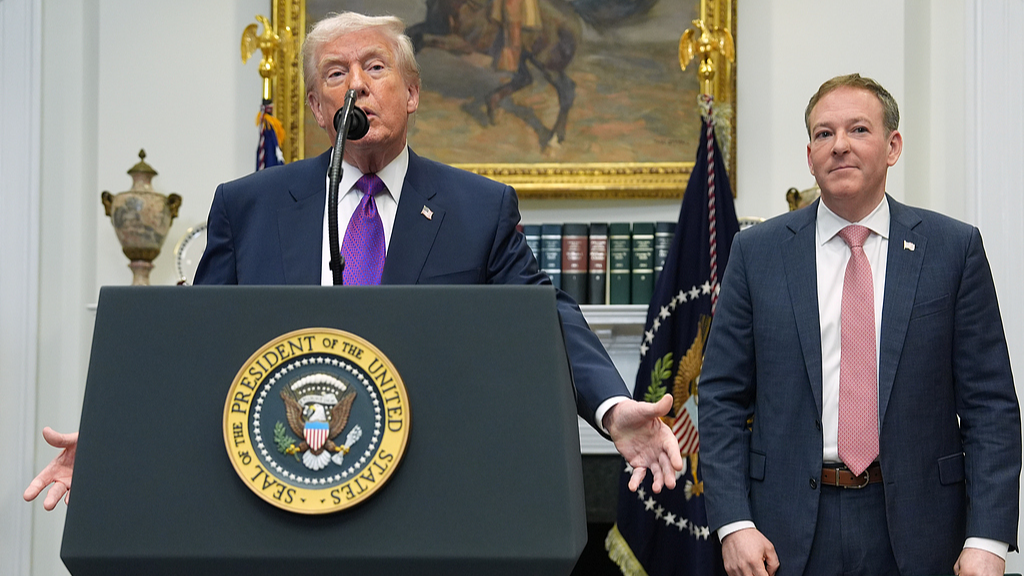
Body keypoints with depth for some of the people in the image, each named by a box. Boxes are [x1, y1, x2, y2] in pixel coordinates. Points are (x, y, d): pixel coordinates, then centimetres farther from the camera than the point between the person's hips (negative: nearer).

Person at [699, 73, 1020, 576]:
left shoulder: (954, 248, 1)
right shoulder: (757, 251, 3)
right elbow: (722, 399, 2)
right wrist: (734, 525, -9)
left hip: (915, 531, 0)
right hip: (790, 534, 1)